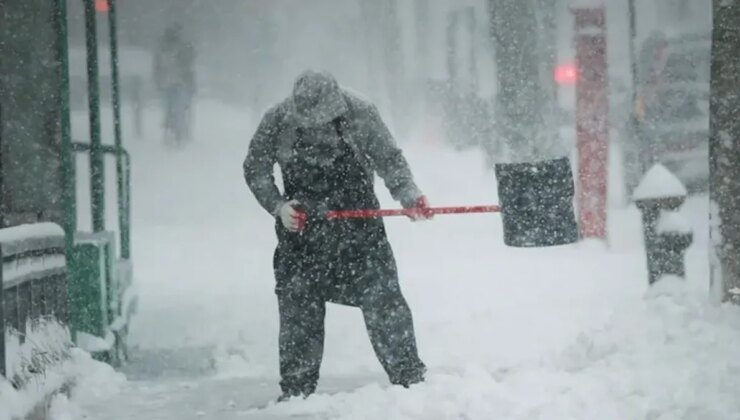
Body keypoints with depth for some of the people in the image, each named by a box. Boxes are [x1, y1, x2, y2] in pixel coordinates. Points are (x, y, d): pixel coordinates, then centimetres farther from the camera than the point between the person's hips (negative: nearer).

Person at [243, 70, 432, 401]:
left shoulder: (361, 114, -13)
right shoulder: (277, 121, -11)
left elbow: (390, 160, -5)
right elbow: (255, 168, 2)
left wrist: (409, 195, -21)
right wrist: (278, 206, -10)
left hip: (358, 217, -1)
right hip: (301, 225, 1)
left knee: (382, 299, -5)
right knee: (298, 309, 3)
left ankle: (410, 379, 3)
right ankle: (296, 390, 13)